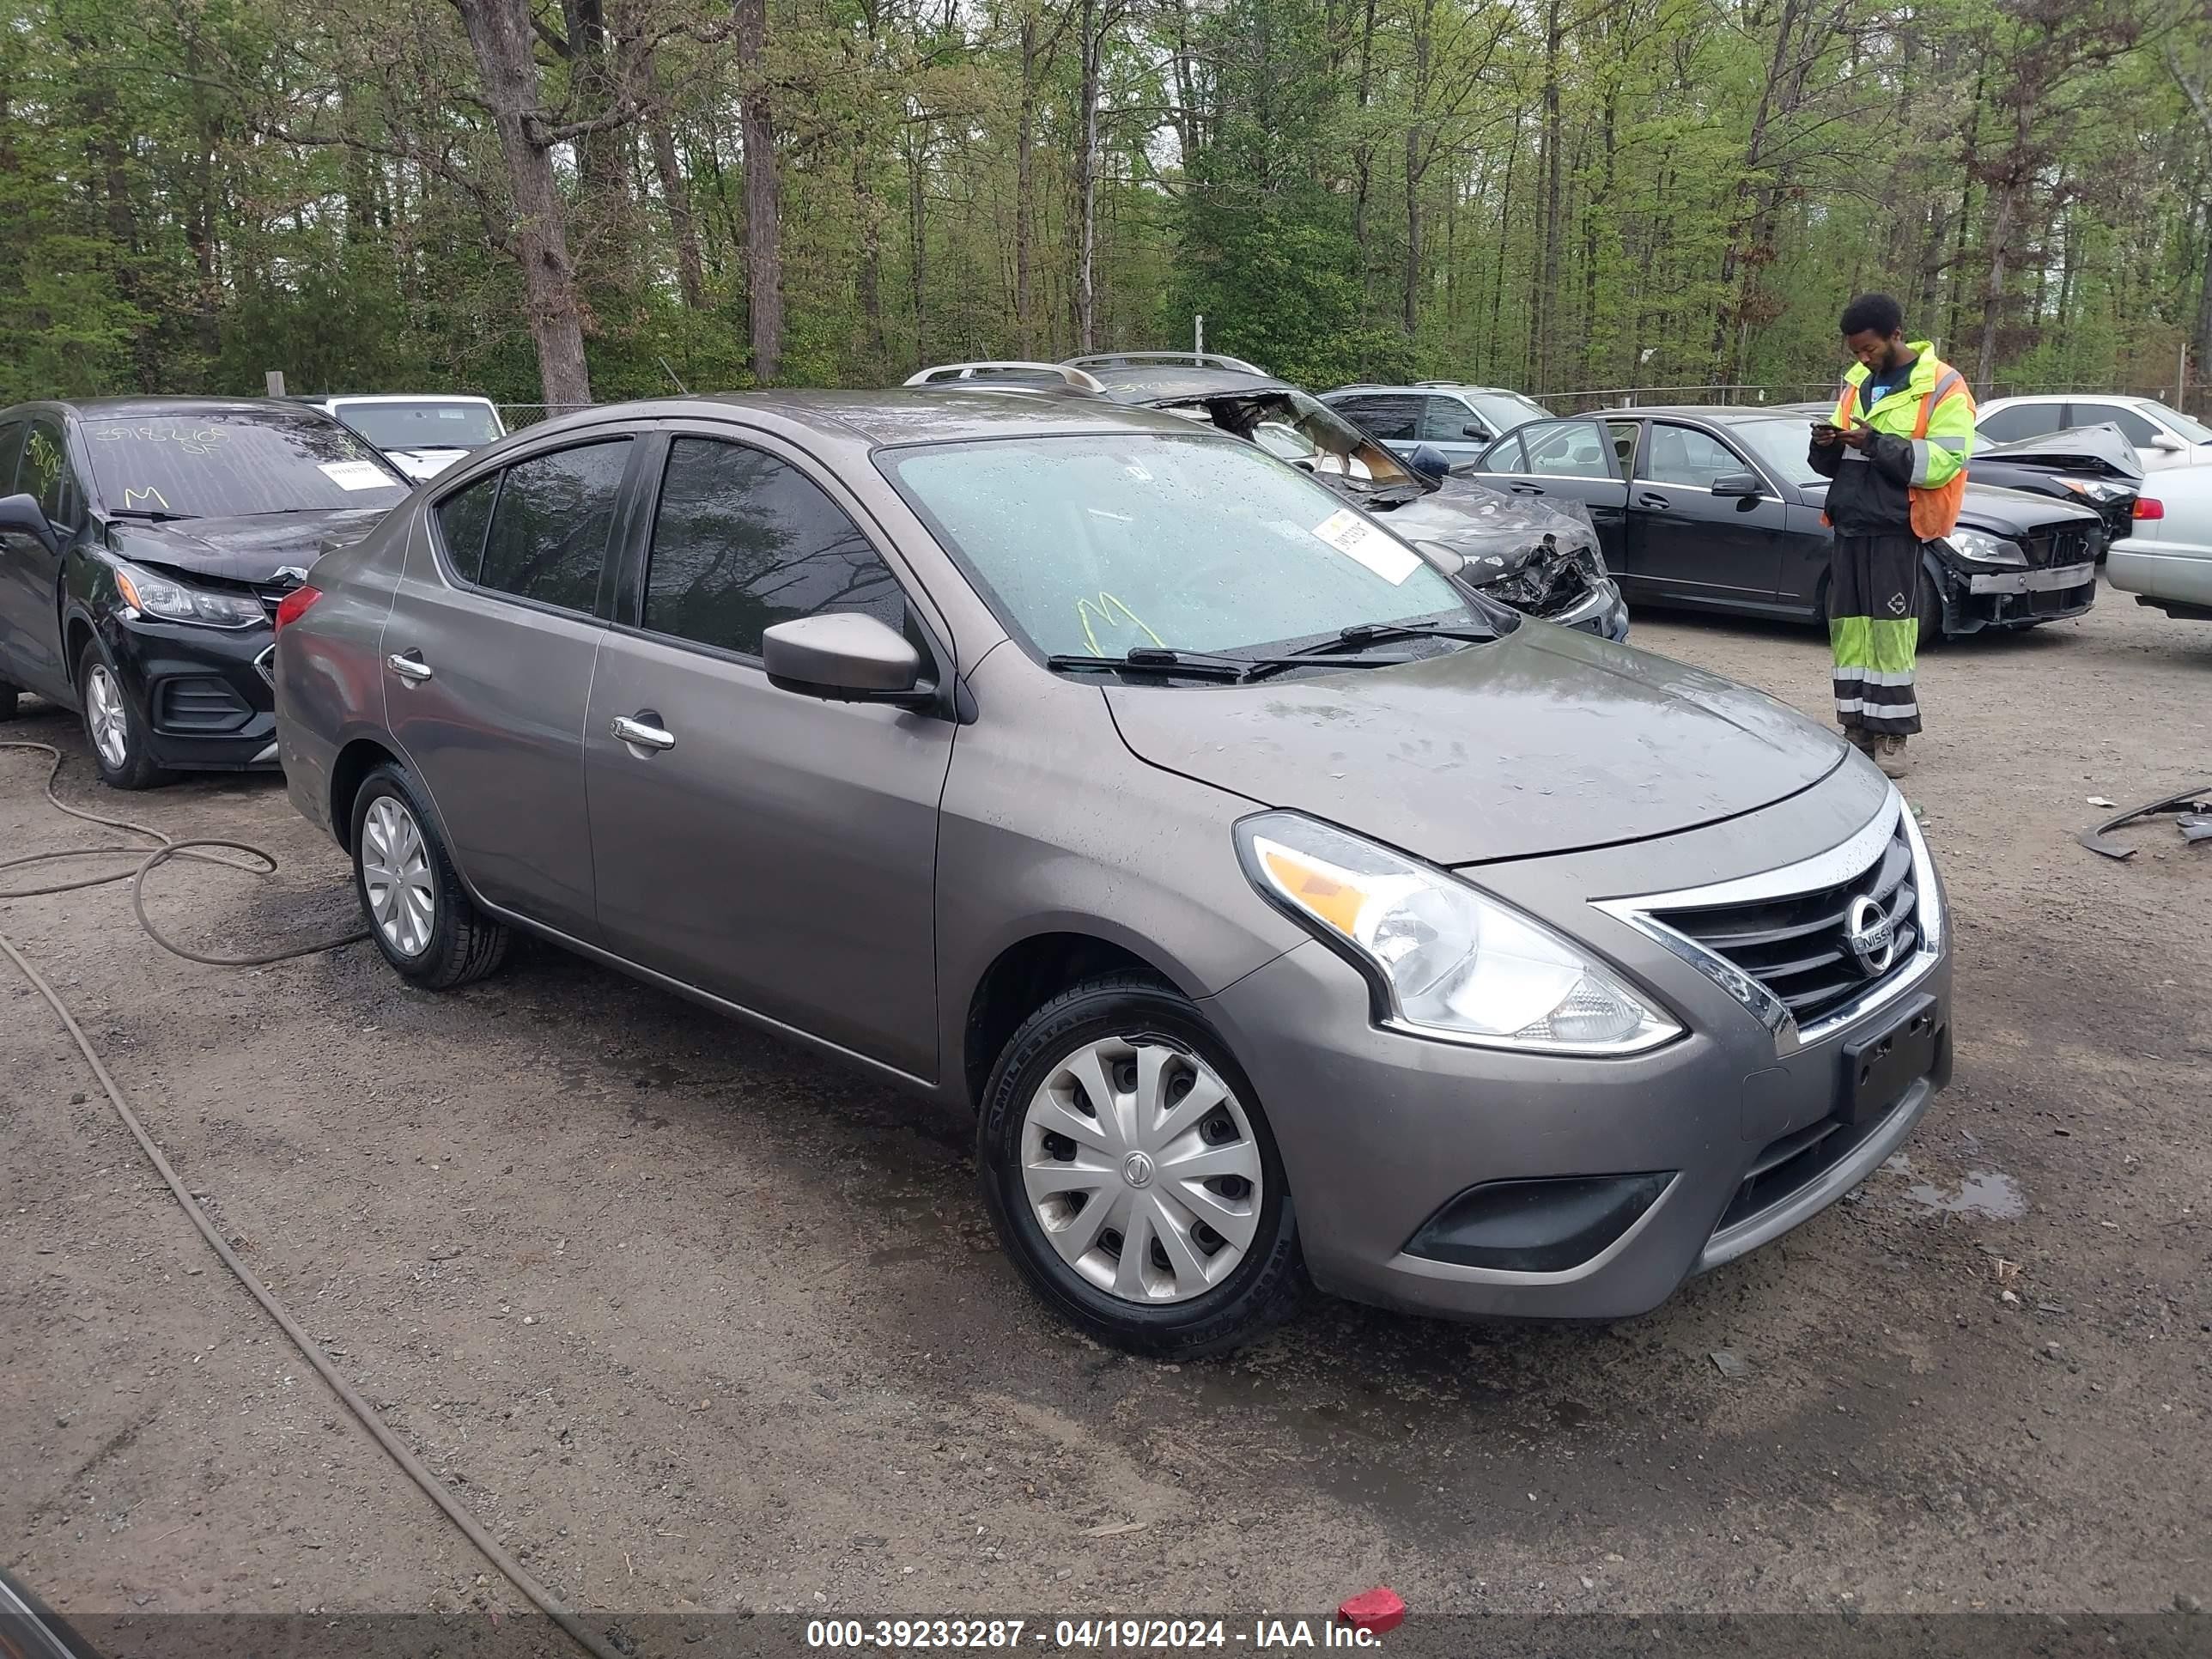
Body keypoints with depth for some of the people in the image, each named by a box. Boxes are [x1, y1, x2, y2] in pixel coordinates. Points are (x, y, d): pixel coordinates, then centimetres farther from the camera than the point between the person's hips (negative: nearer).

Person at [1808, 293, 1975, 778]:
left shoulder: (1942, 387, -4)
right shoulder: (1855, 382, 16)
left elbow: (1945, 463, -14)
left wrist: (1876, 443, -20)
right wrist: (1826, 446, -1)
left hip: (1895, 529, -6)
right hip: (1849, 525, 6)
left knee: (1890, 630, -7)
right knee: (1848, 628, 5)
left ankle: (1891, 736, 0)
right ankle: (1857, 729, 12)